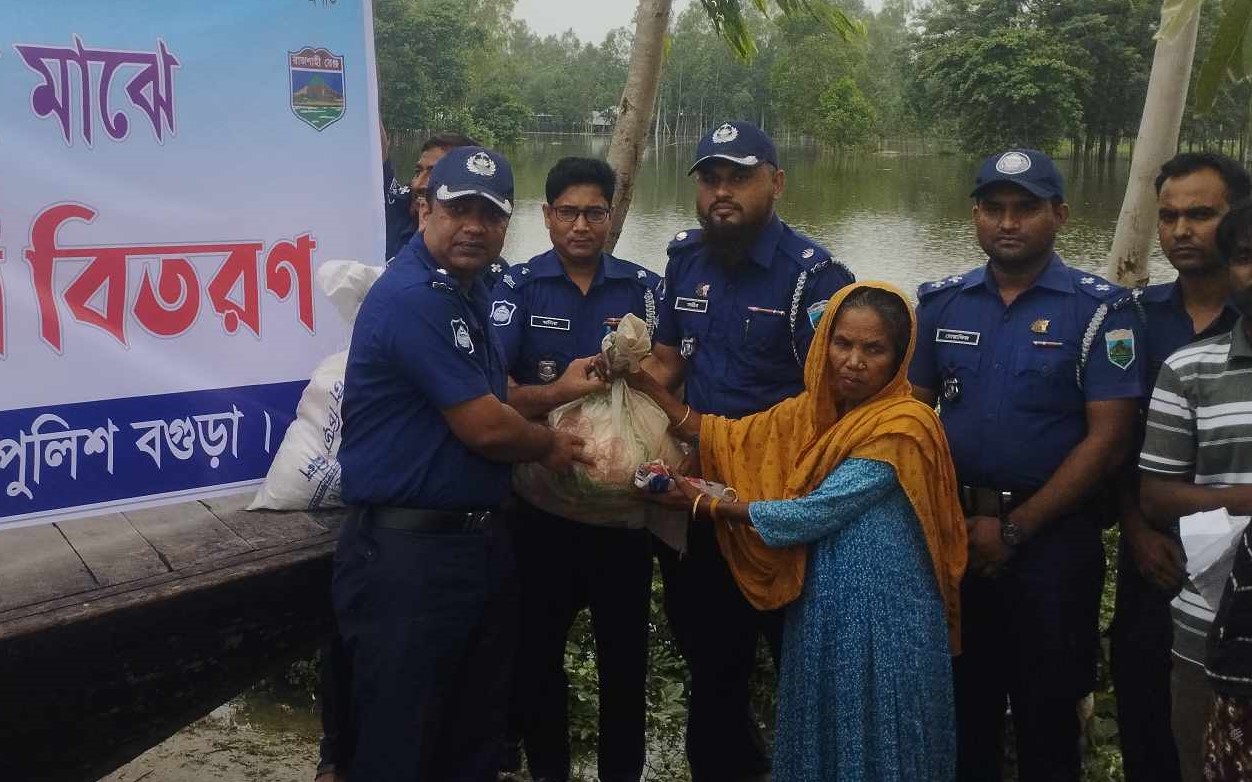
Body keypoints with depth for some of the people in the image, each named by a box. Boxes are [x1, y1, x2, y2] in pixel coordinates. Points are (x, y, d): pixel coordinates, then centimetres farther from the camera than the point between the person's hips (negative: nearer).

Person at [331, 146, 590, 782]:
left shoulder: (467, 291, 12)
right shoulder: (413, 296, -19)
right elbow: (485, 428, -19)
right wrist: (551, 446, -1)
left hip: (480, 540, 10)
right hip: (407, 552, -10)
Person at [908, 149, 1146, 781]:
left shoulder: (1100, 311, -7)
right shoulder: (941, 302, 5)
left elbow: (1107, 438, -12)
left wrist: (1015, 529, -14)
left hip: (1053, 536, -3)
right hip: (954, 534, 4)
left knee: (1047, 707, 10)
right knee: (960, 698, 17)